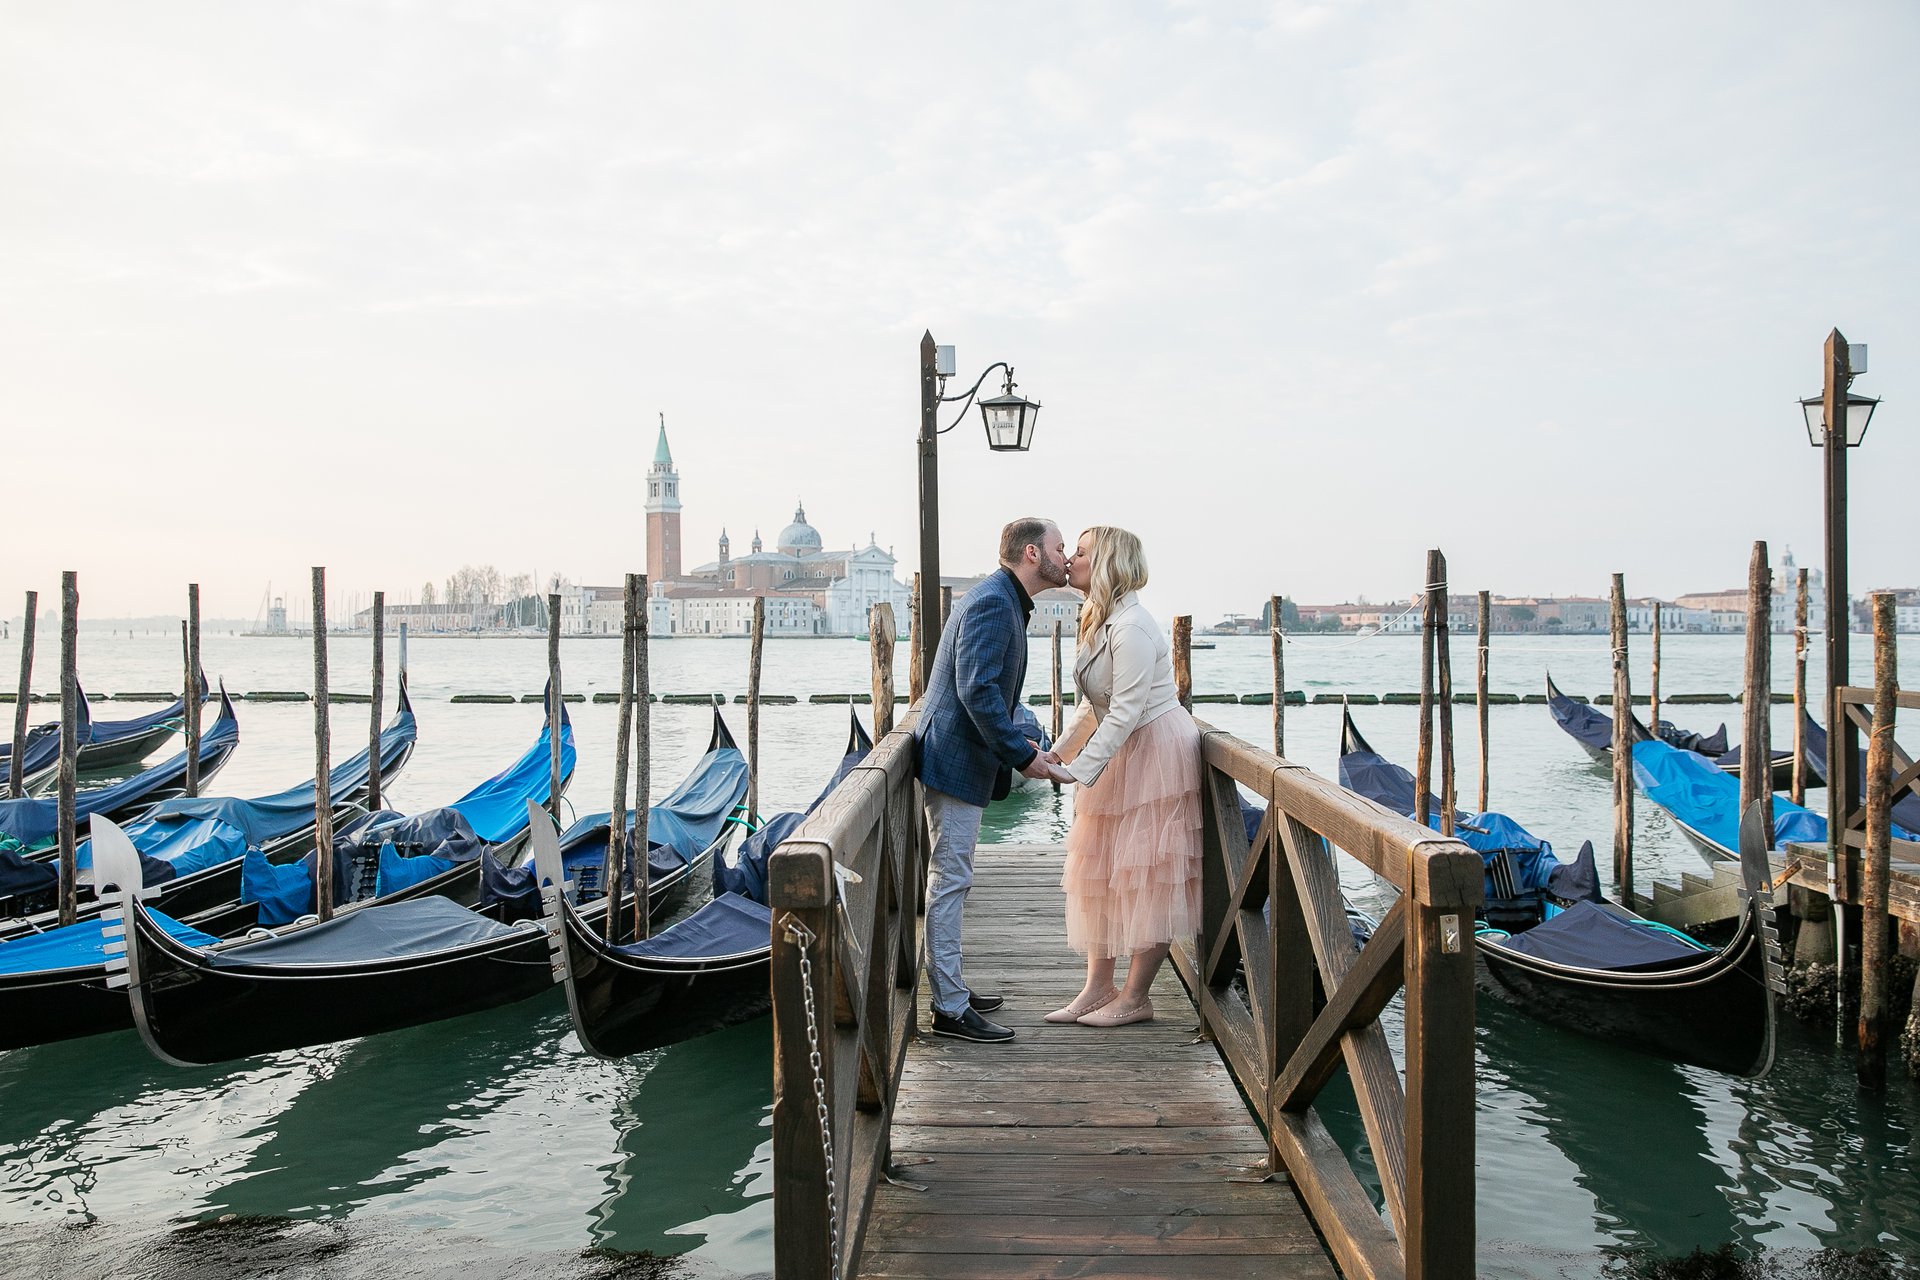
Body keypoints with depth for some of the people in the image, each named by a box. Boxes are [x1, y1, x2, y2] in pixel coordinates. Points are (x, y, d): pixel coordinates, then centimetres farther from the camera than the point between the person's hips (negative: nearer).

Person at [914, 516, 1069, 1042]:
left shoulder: (1004, 600, 16)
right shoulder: (993, 604, -18)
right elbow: (977, 690, -26)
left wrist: (1029, 747, 17)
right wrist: (1024, 755, -23)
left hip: (962, 756, 11)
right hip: (957, 758, -11)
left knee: (952, 877, 17)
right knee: (951, 879, -6)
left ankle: (951, 986, 28)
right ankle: (949, 1009, 1)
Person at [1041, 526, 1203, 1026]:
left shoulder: (1130, 627, -22)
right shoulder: (1100, 622, 8)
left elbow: (1126, 712, -26)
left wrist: (1078, 770, -27)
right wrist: (1058, 754, 9)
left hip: (1157, 754, -10)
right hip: (1122, 756, 10)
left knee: (1148, 876, -2)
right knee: (1100, 868, 10)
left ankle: (1135, 998, 7)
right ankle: (1098, 988, 17)